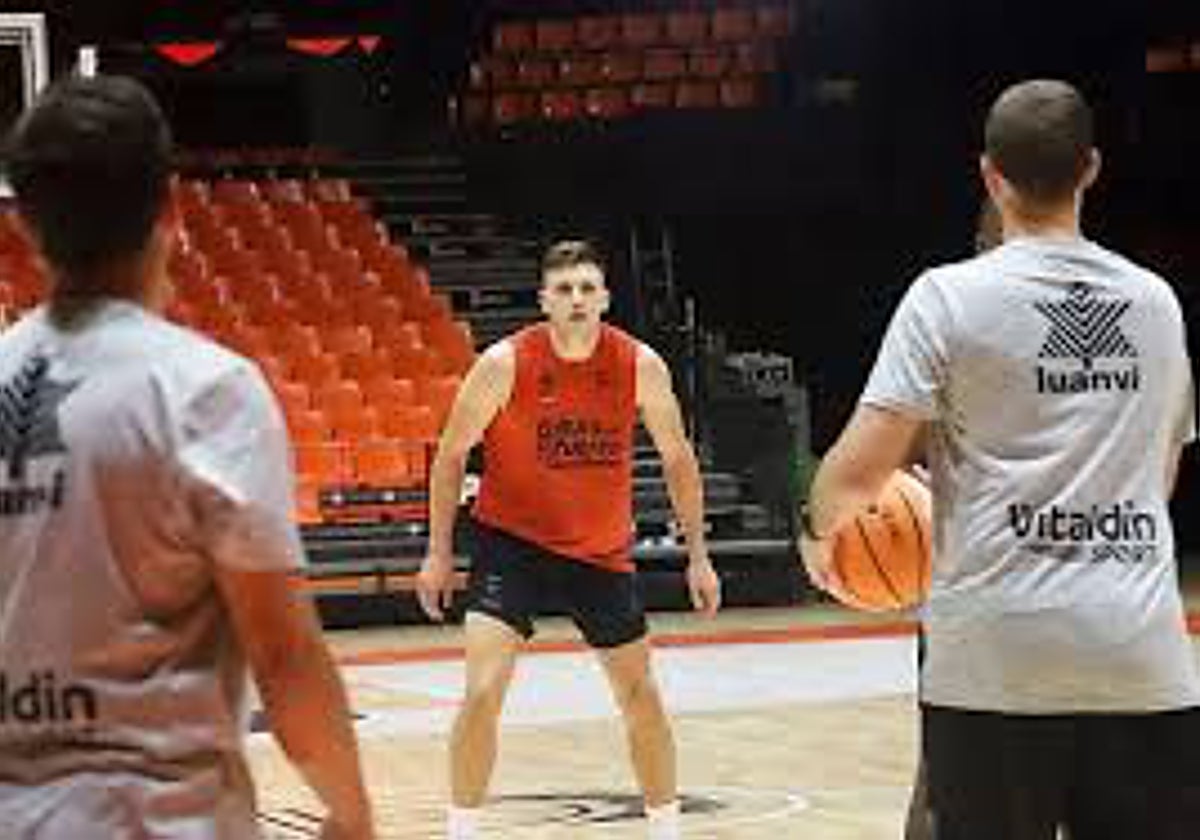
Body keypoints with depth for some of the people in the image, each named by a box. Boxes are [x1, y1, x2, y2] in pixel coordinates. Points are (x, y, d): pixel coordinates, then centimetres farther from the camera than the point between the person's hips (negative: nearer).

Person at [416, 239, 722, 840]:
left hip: (602, 551, 3)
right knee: (483, 691, -16)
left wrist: (697, 556, 3)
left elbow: (677, 459, 2)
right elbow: (451, 454, -5)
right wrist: (439, 553, -5)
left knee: (640, 695, 11)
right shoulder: (505, 364, -17)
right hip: (512, 540, -3)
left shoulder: (640, 366, -11)